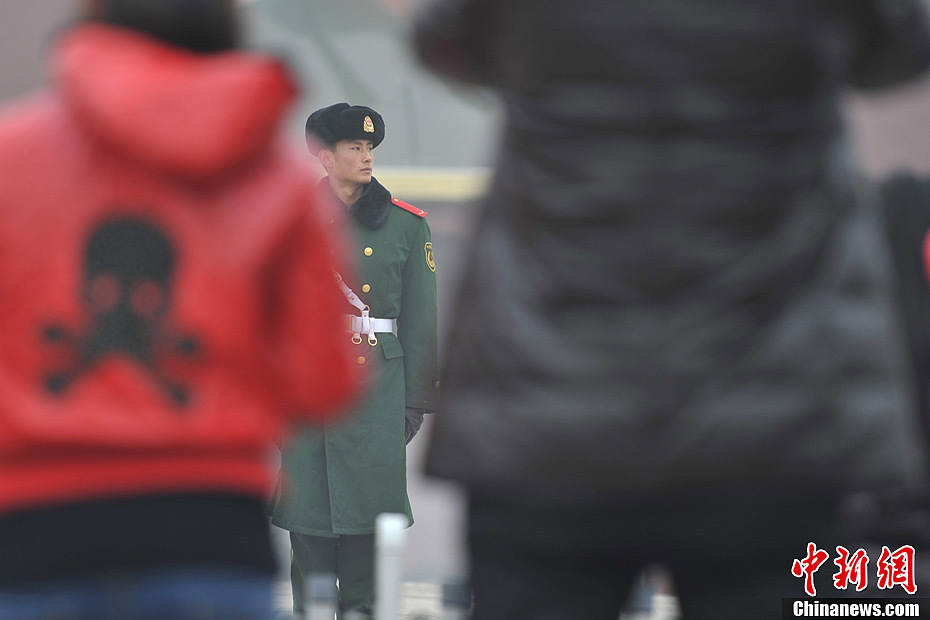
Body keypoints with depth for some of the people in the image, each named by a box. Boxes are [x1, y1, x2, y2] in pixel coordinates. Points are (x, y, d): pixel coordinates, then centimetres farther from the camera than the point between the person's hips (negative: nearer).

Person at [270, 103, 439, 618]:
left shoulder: (405, 223, 6)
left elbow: (420, 319, 6)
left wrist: (416, 399, 2)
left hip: (377, 385, 0)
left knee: (368, 507, -3)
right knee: (309, 510, -1)